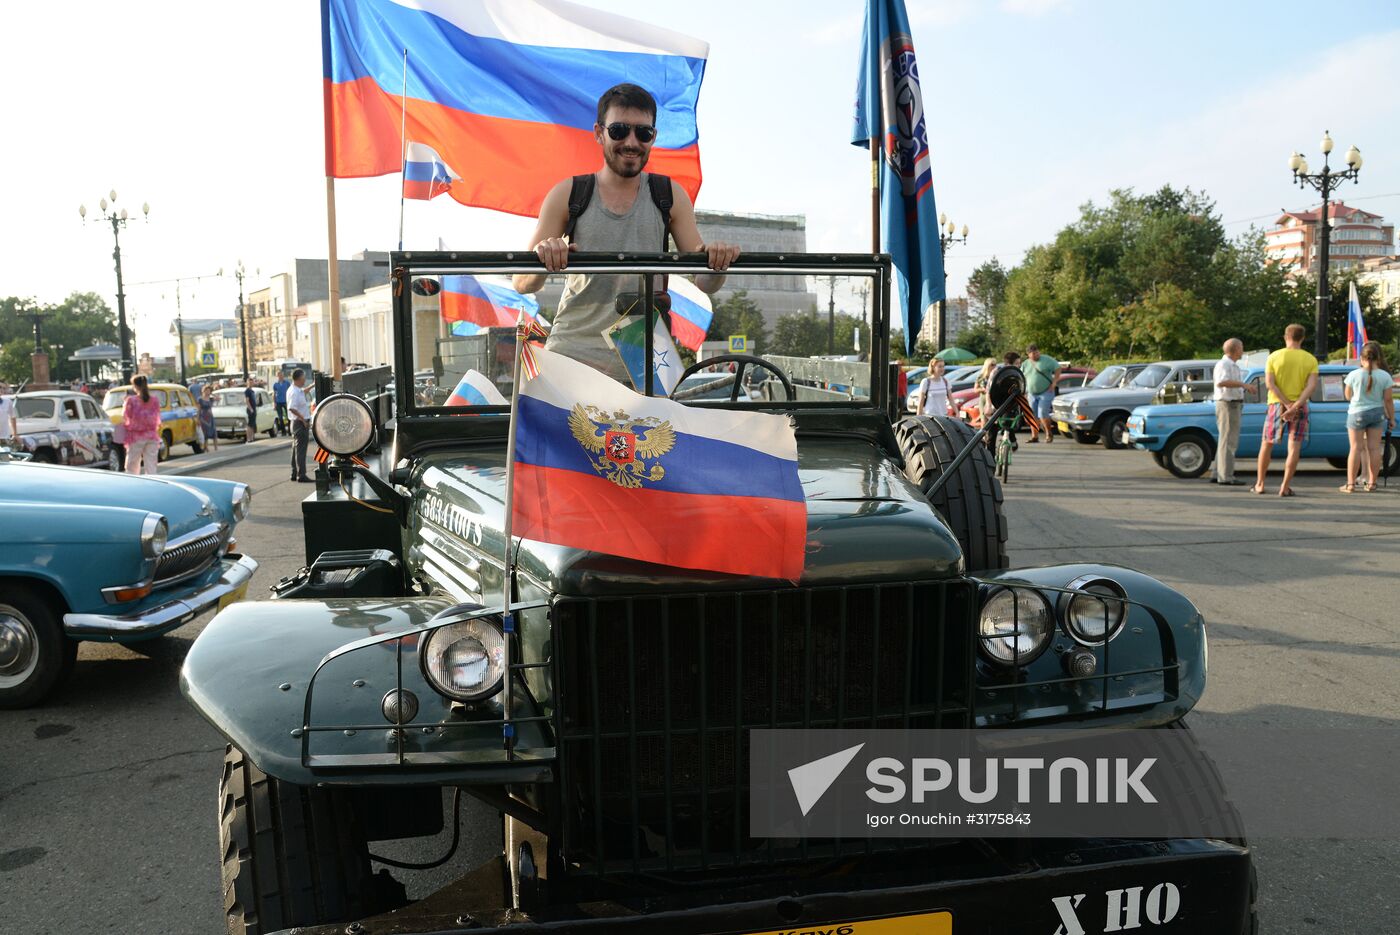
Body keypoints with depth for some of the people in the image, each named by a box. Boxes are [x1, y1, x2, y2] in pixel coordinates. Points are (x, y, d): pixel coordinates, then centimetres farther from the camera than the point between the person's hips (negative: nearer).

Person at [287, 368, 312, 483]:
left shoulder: (297, 390, 11)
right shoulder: (295, 392, -19)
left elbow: (303, 392, 36)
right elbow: (292, 408, -30)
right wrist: (303, 419, -25)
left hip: (298, 423, 11)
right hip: (300, 422, -11)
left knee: (296, 448, 15)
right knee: (301, 449, -9)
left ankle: (295, 473, 23)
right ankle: (301, 475, -10)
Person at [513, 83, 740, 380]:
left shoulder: (670, 195, 10)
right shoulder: (568, 195, 6)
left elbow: (705, 284, 8)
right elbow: (522, 283, 3)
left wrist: (717, 262, -15)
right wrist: (543, 260, -20)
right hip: (571, 354, -1)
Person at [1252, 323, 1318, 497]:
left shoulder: (1274, 357, -1)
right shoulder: (1310, 359, 1)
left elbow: (1270, 383, -11)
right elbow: (1312, 385, -12)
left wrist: (1287, 404, -13)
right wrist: (1296, 405, -19)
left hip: (1277, 404, 0)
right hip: (1299, 406, 0)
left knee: (1267, 444, 13)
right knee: (1294, 447, 0)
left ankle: (1260, 484, 16)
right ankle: (1285, 487, -5)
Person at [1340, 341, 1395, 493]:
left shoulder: (1354, 375, -10)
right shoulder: (1385, 376, -7)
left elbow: (1348, 396, 0)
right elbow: (1388, 400, -3)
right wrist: (1391, 418, 6)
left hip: (1357, 413, -2)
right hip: (1377, 413, 2)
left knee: (1356, 448, 2)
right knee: (1374, 448, 7)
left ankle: (1350, 483, 1)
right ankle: (1371, 483, 11)